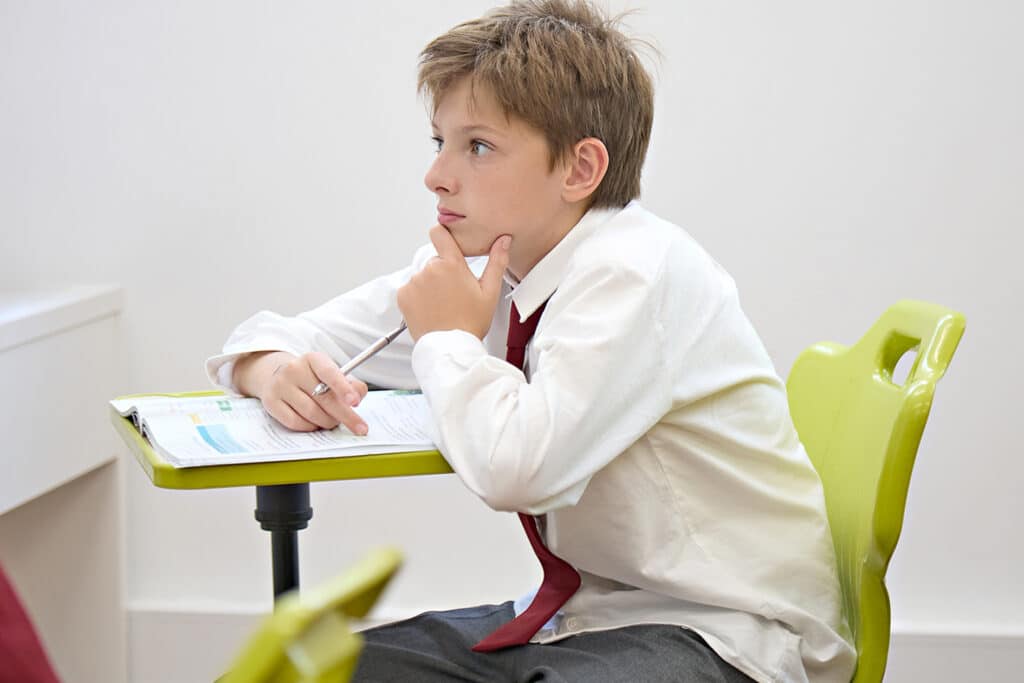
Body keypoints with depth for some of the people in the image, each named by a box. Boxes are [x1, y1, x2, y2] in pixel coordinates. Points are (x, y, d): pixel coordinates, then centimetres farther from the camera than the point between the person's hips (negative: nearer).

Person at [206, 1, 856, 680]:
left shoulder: (636, 273, -20)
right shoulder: (474, 264, 4)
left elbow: (517, 468, -33)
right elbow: (272, 340, 11)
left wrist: (451, 337, -15)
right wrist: (280, 374, -13)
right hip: (583, 612, 8)